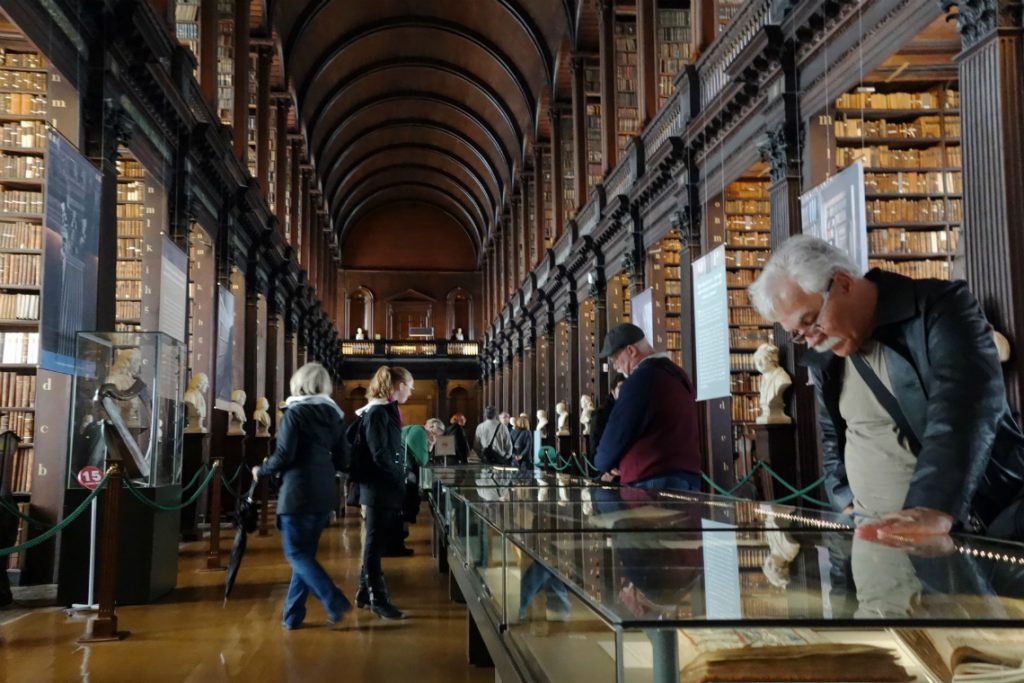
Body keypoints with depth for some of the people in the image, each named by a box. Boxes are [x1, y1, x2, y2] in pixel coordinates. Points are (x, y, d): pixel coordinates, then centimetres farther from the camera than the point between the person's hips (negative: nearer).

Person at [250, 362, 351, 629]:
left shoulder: (295, 412, -10)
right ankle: (292, 614, 16)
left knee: (297, 554, 0)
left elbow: (284, 455, -14)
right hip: (324, 493, 7)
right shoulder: (333, 414, 9)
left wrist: (261, 470, 2)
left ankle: (335, 601, -11)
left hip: (298, 492, -7)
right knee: (306, 552, 13)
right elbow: (340, 458, 13)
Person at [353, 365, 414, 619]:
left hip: (386, 489, 10)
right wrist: (401, 480, -11)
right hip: (380, 489, -10)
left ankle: (365, 594, 25)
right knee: (375, 544, -1)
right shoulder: (377, 413, -16)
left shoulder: (386, 411, 15)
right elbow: (380, 456, -21)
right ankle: (378, 600, 6)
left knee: (376, 543, 16)